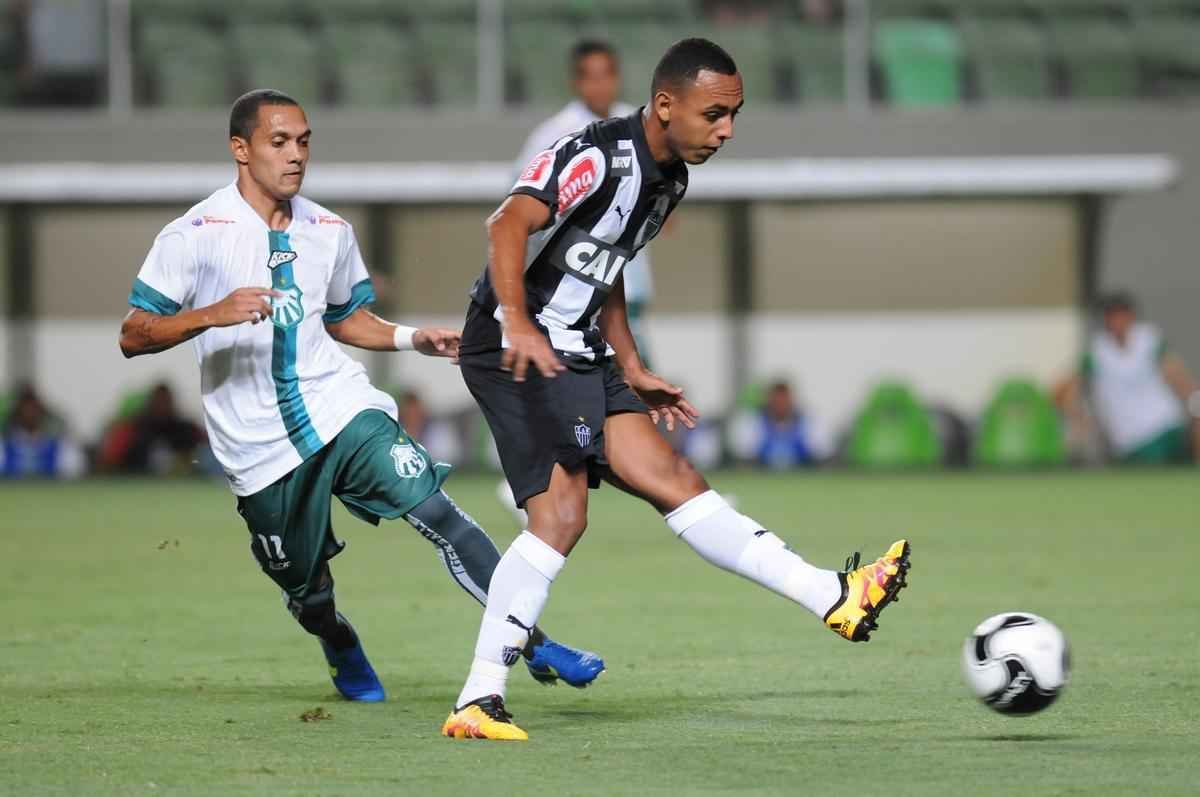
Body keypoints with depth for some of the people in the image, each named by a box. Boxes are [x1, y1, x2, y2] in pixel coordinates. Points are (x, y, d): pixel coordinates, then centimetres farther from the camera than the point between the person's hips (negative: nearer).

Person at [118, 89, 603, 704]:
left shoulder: (328, 232, 7)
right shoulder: (194, 235, -8)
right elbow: (133, 336, -11)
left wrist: (414, 339, 4)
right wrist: (212, 314, -28)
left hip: (340, 407, 3)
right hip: (260, 449, -3)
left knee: (435, 510, -17)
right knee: (307, 591, 8)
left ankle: (534, 646, -15)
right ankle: (342, 651, 44)